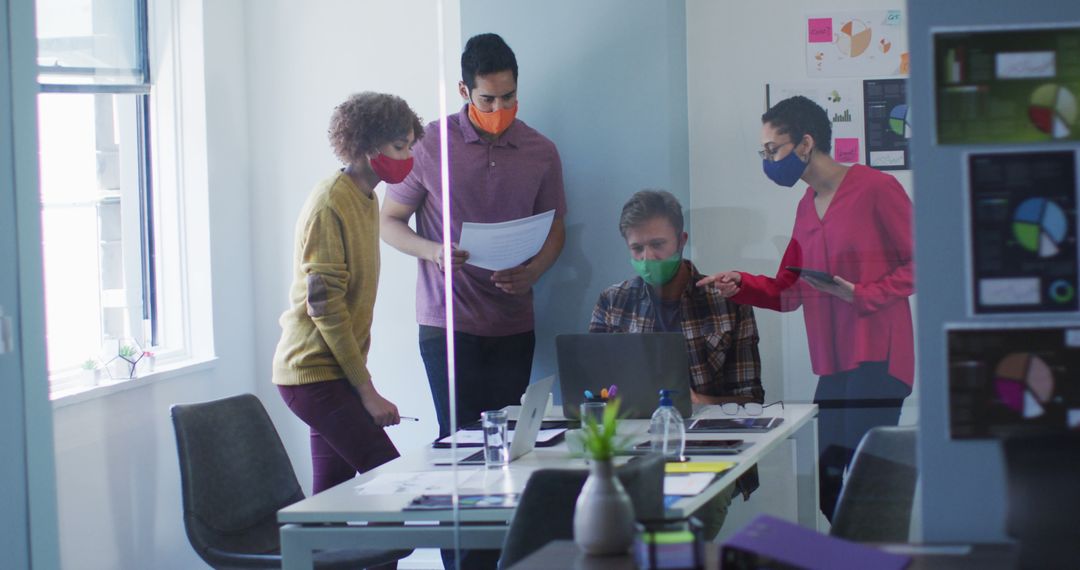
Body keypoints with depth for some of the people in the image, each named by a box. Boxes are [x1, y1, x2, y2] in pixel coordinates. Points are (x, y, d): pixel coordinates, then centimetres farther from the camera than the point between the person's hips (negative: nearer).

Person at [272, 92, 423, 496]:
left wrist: (362, 380, 17)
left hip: (334, 371, 9)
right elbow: (324, 306, -19)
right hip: (315, 373, -9)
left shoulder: (367, 199, 14)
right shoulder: (329, 205, -16)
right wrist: (366, 391, -18)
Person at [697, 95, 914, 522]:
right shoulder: (806, 207, 18)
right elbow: (789, 291, 19)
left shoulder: (876, 189, -6)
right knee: (826, 484, 4)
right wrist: (741, 286, 2)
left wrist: (861, 294, -17)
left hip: (877, 357, -8)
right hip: (834, 364, 8)